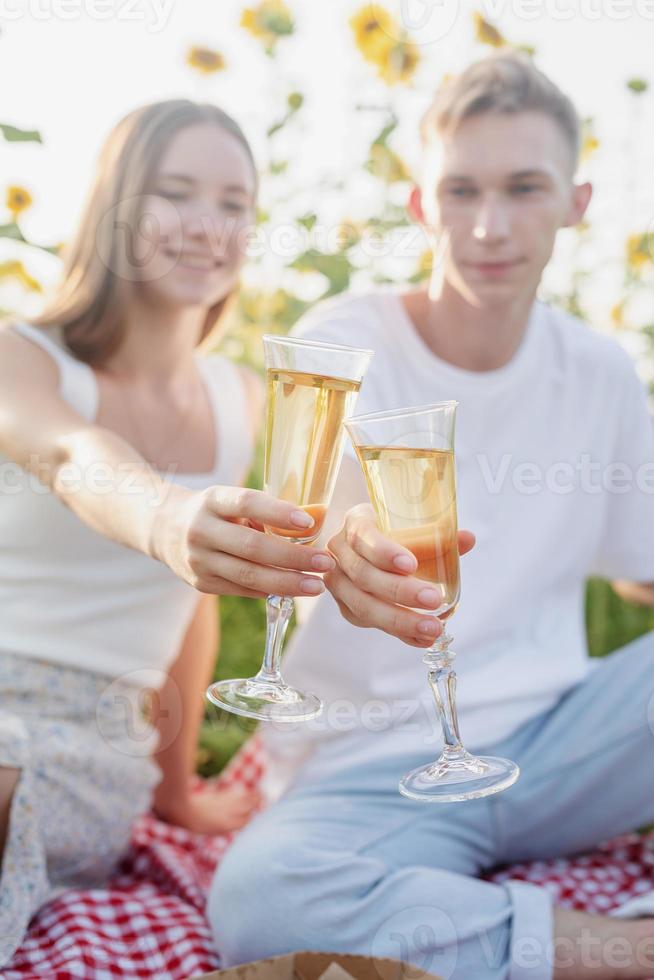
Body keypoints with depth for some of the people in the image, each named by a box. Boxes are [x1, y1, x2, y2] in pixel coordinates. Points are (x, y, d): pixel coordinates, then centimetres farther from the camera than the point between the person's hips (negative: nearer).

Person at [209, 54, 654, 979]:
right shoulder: (348, 341, -10)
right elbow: (323, 505, -32)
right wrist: (345, 548, -55)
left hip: (555, 740, 3)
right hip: (378, 770, -2)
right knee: (258, 898, -33)